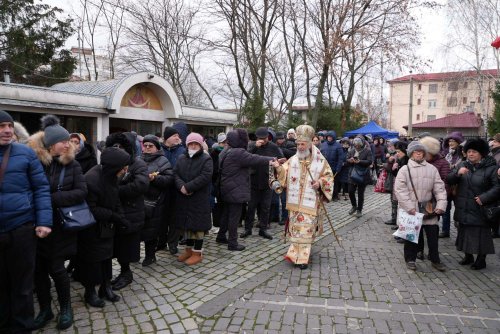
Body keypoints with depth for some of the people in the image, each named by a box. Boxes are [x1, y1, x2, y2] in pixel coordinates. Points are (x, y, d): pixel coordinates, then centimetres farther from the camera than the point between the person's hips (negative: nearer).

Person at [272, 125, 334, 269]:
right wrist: (279, 167, -17)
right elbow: (285, 175, 2)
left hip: (310, 203, -2)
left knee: (306, 230, 0)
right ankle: (296, 254, 24)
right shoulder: (293, 160, 4)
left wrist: (320, 183, -15)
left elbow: (329, 177, 3)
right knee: (295, 229, 10)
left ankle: (302, 257, 9)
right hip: (295, 202, 3)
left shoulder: (320, 161, -3)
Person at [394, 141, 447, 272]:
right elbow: (400, 190, -11)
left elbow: (439, 188, 4)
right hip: (410, 210, -3)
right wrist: (409, 207, -17)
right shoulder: (405, 169, -5)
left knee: (433, 233, 7)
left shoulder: (432, 169, 5)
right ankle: (410, 259, 22)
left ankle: (435, 259, 24)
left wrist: (441, 204, -8)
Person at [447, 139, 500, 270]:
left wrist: (484, 198, -19)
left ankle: (481, 259, 20)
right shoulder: (462, 165, 6)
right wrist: (457, 173, -20)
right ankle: (468, 256, 32)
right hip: (463, 208, 5)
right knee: (465, 231, 15)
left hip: (479, 209, -4)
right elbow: (449, 180, 0)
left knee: (480, 233, 3)